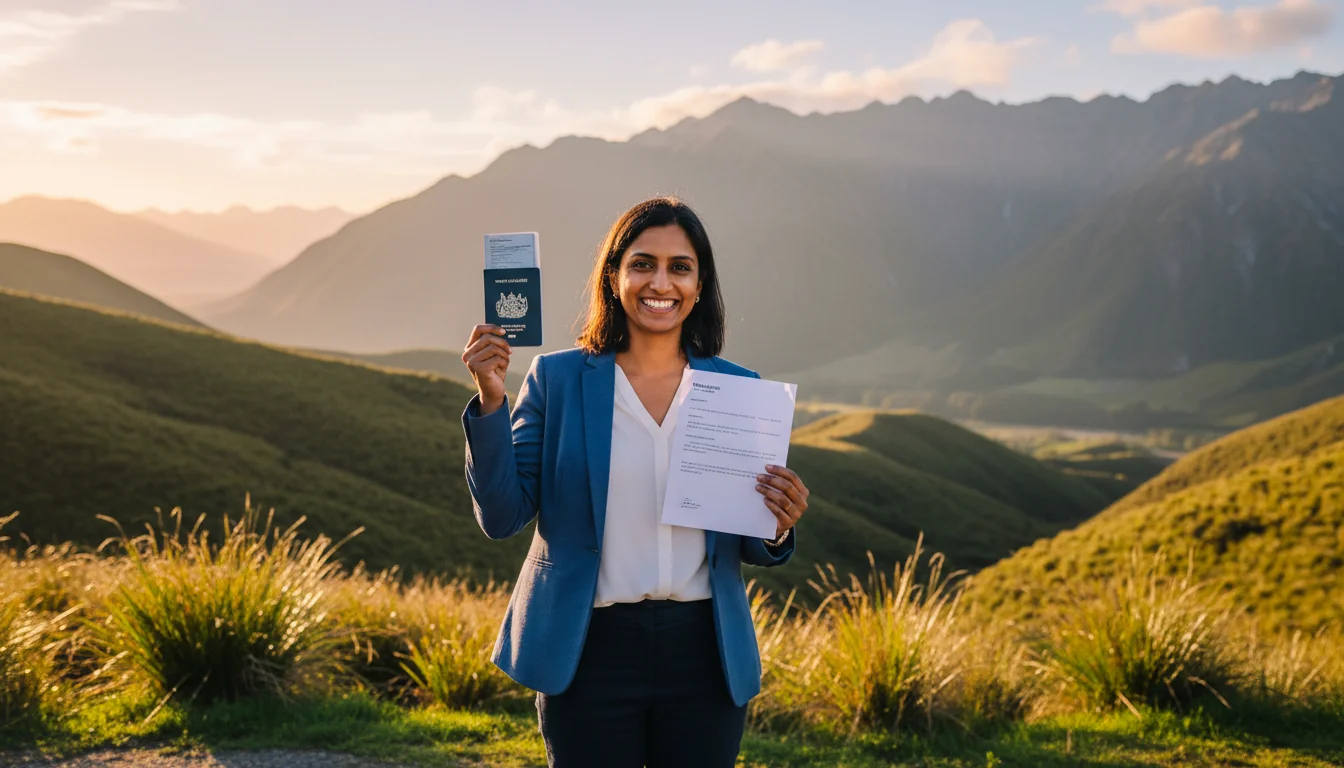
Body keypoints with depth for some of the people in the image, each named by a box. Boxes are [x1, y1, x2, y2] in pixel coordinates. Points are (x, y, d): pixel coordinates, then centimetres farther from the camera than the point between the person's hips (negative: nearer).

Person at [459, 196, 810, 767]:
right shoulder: (557, 379, -1)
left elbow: (747, 547, 10)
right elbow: (501, 516, -5)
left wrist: (779, 527, -12)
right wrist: (490, 401, -15)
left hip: (703, 654, 2)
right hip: (590, 651, -2)